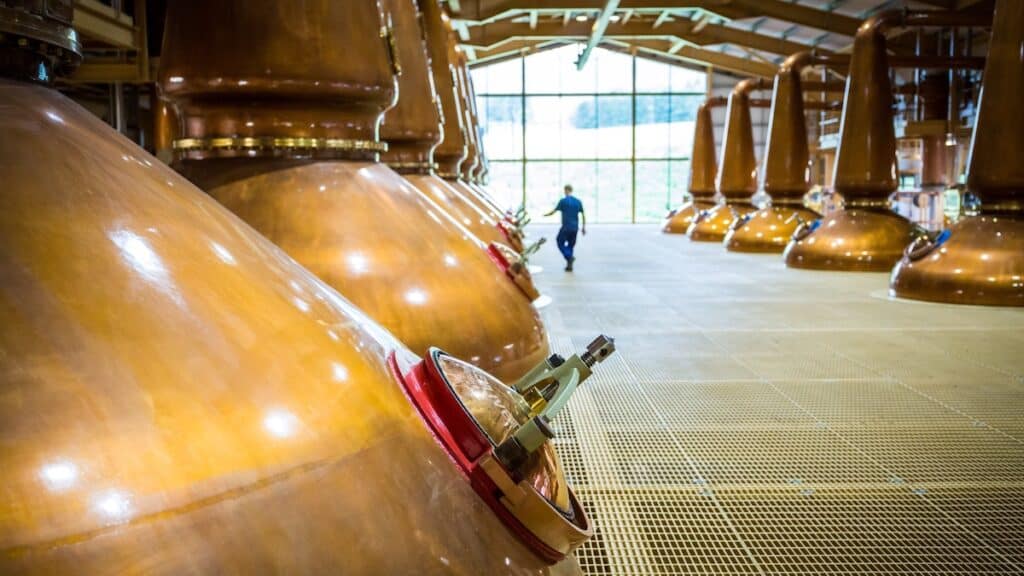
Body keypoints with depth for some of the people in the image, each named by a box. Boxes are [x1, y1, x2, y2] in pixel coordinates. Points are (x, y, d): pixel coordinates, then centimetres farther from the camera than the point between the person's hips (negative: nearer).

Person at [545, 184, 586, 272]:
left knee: (560, 242, 8)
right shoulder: (578, 201, 6)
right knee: (570, 245, 15)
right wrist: (584, 227, 14)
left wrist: (545, 215, 17)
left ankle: (569, 257, -15)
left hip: (566, 227, -5)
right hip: (575, 228, 5)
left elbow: (554, 211, -2)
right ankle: (569, 265, 12)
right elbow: (583, 215, 7)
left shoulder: (563, 201, -7)